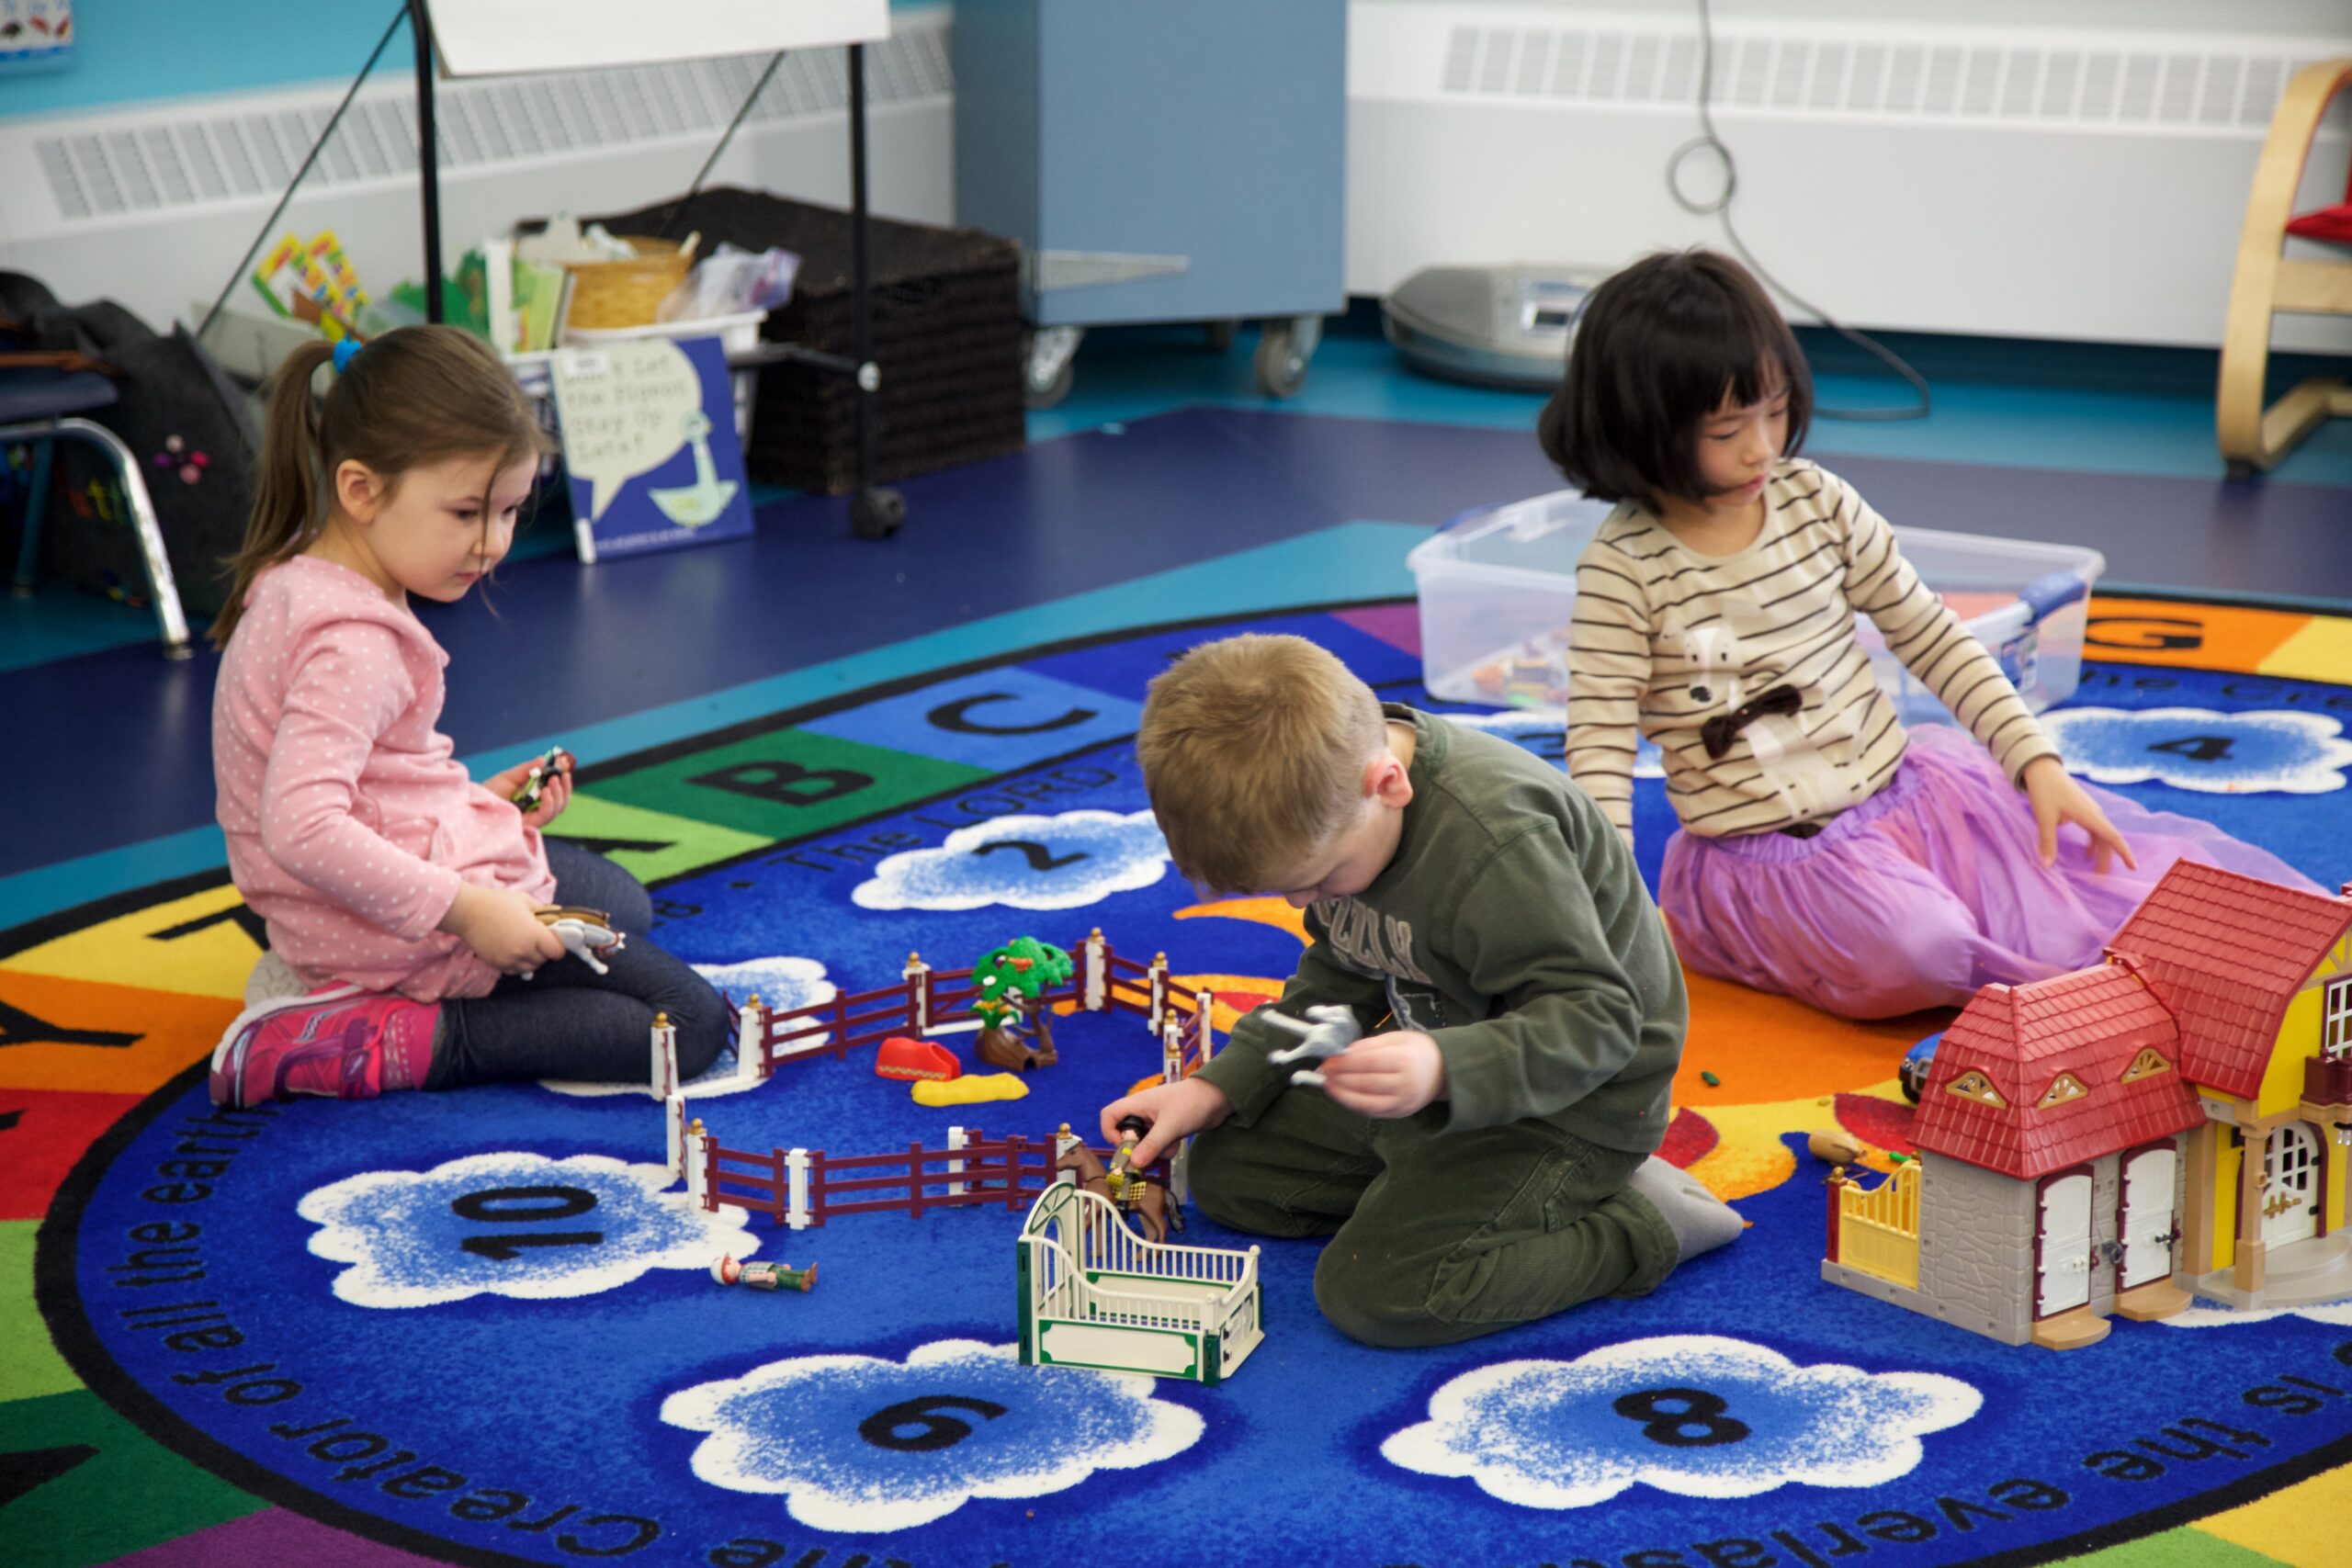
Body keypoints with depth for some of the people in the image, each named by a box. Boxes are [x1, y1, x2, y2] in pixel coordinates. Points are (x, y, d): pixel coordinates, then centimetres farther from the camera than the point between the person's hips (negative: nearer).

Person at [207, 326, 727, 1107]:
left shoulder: (297, 581, 6)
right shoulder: (353, 646, -26)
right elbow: (301, 827, -37)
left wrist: (475, 800, 9)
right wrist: (464, 910, -33)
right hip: (402, 923, -10)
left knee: (623, 900, 34)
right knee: (689, 1024, -9)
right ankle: (390, 1042, -14)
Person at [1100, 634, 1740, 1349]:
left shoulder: (1494, 840, -35)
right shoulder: (1325, 798, -7)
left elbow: (1597, 1018, -33)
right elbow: (1339, 979, 9)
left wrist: (1446, 1073, -49)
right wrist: (1222, 1084, -1)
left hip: (1574, 1098, -9)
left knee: (1374, 1294, -23)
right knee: (1225, 1171, 10)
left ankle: (1640, 1228, -7)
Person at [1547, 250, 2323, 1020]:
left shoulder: (1815, 502, 1)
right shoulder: (1625, 571, -12)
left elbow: (1930, 637, 9)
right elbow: (1599, 752, -13)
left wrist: (2037, 762, 0)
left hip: (1903, 788, 5)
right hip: (1765, 858, -5)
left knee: (2116, 864, -12)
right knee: (1915, 952, -34)